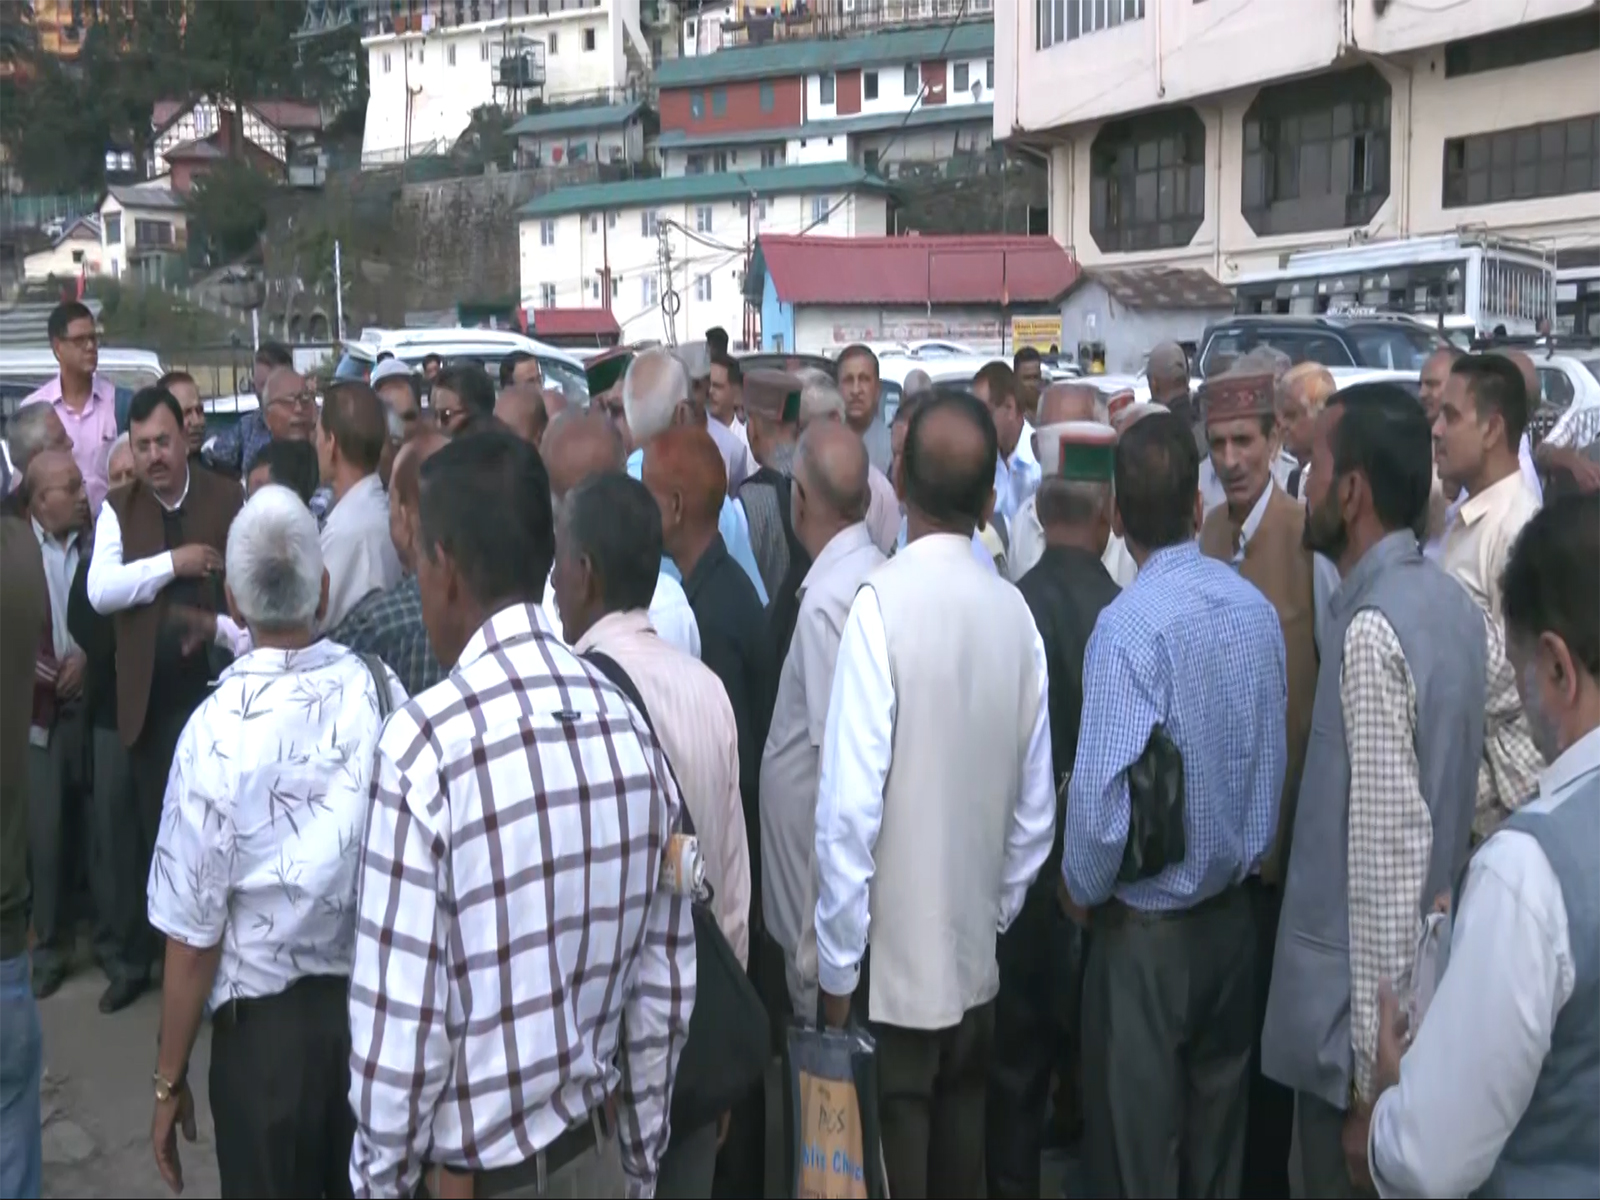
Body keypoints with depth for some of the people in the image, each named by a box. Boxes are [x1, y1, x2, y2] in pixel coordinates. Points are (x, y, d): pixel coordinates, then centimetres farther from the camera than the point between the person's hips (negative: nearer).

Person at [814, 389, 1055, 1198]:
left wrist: (837, 964, -8)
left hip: (890, 963, -5)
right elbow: (1035, 809, 4)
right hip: (976, 959, 5)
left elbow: (850, 806, -20)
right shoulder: (1014, 612, -3)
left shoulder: (881, 601, -18)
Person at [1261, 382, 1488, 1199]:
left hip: (1362, 1005, -8)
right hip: (1430, 985, 8)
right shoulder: (1447, 601, 4)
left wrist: (1372, 1052, -19)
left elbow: (1386, 847, -24)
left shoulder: (1373, 628, -23)